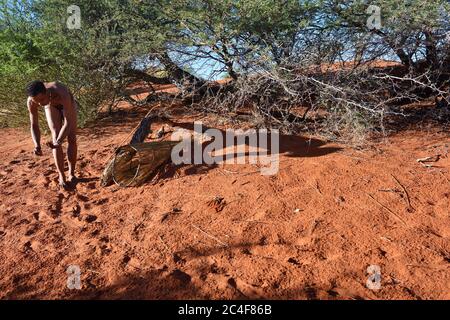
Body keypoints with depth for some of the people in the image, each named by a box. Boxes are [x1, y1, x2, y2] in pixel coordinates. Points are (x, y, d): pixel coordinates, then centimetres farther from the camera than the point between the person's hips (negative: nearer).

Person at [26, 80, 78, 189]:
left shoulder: (62, 94, -47)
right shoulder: (31, 102, -36)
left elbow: (68, 123, -46)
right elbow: (34, 125, -26)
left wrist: (58, 143, -59)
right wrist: (37, 145, -43)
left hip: (68, 104, -2)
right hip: (51, 107, 2)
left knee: (71, 138, -10)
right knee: (56, 137, -13)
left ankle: (71, 173, 4)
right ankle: (61, 176, -7)